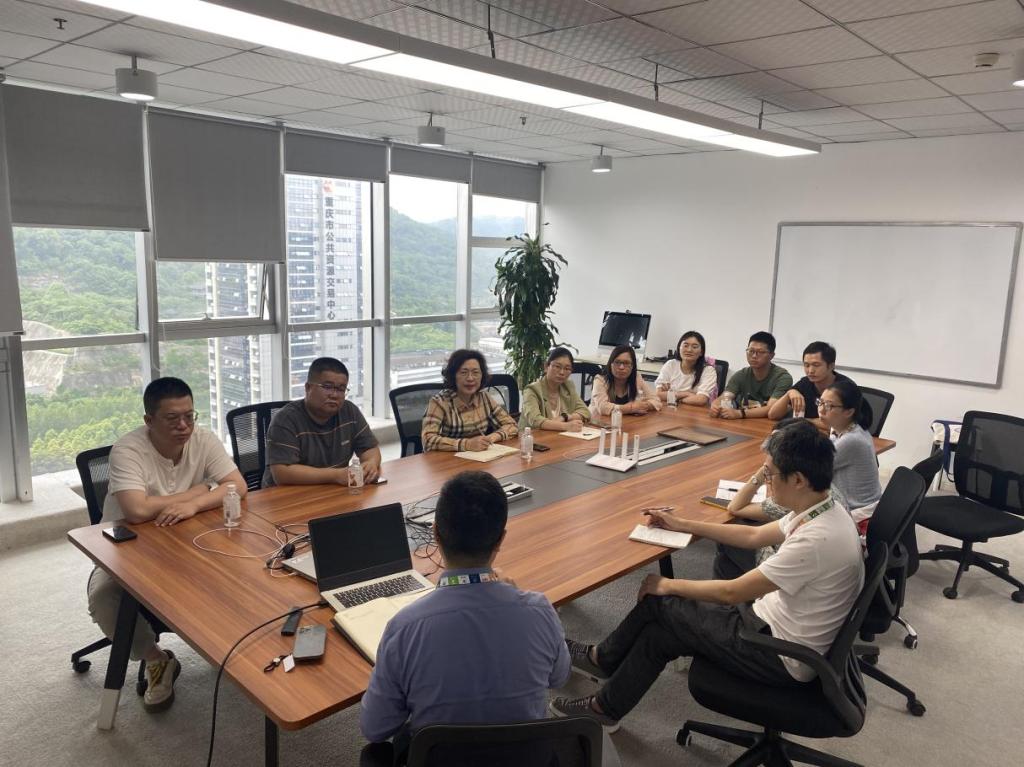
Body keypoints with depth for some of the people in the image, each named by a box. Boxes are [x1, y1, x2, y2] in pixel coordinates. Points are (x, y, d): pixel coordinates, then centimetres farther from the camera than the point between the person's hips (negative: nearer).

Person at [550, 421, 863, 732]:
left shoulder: (816, 540, -31)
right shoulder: (820, 510, -3)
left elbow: (732, 592, -23)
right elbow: (754, 535, 12)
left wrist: (669, 586, -9)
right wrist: (682, 525, 14)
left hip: (781, 658, -8)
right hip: (773, 620, 8)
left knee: (659, 602, -3)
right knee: (659, 633, 5)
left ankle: (603, 658, 20)